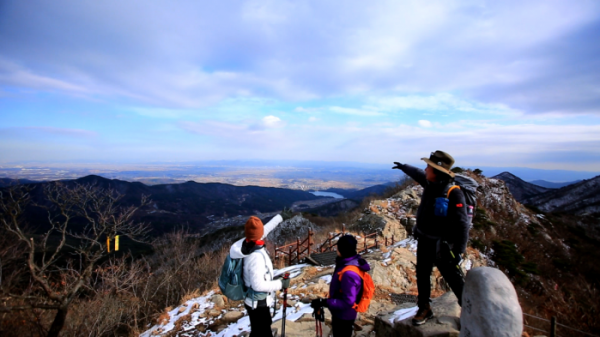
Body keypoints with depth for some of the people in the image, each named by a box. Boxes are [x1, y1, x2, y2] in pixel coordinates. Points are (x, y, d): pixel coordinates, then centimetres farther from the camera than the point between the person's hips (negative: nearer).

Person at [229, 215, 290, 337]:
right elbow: (258, 285, -31)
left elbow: (265, 230, 4)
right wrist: (281, 284, -21)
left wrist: (279, 217, 14)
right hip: (258, 304, -8)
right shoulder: (256, 256, -35)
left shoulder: (245, 244, -11)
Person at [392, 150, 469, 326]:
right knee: (422, 276, 18)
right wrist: (404, 167, 36)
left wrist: (459, 251, -25)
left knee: (454, 279, 8)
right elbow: (417, 174, 19)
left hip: (441, 246, -7)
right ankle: (424, 308, 35)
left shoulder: (454, 194, -25)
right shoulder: (430, 184, -4)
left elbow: (462, 225, -25)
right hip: (423, 241, 7)